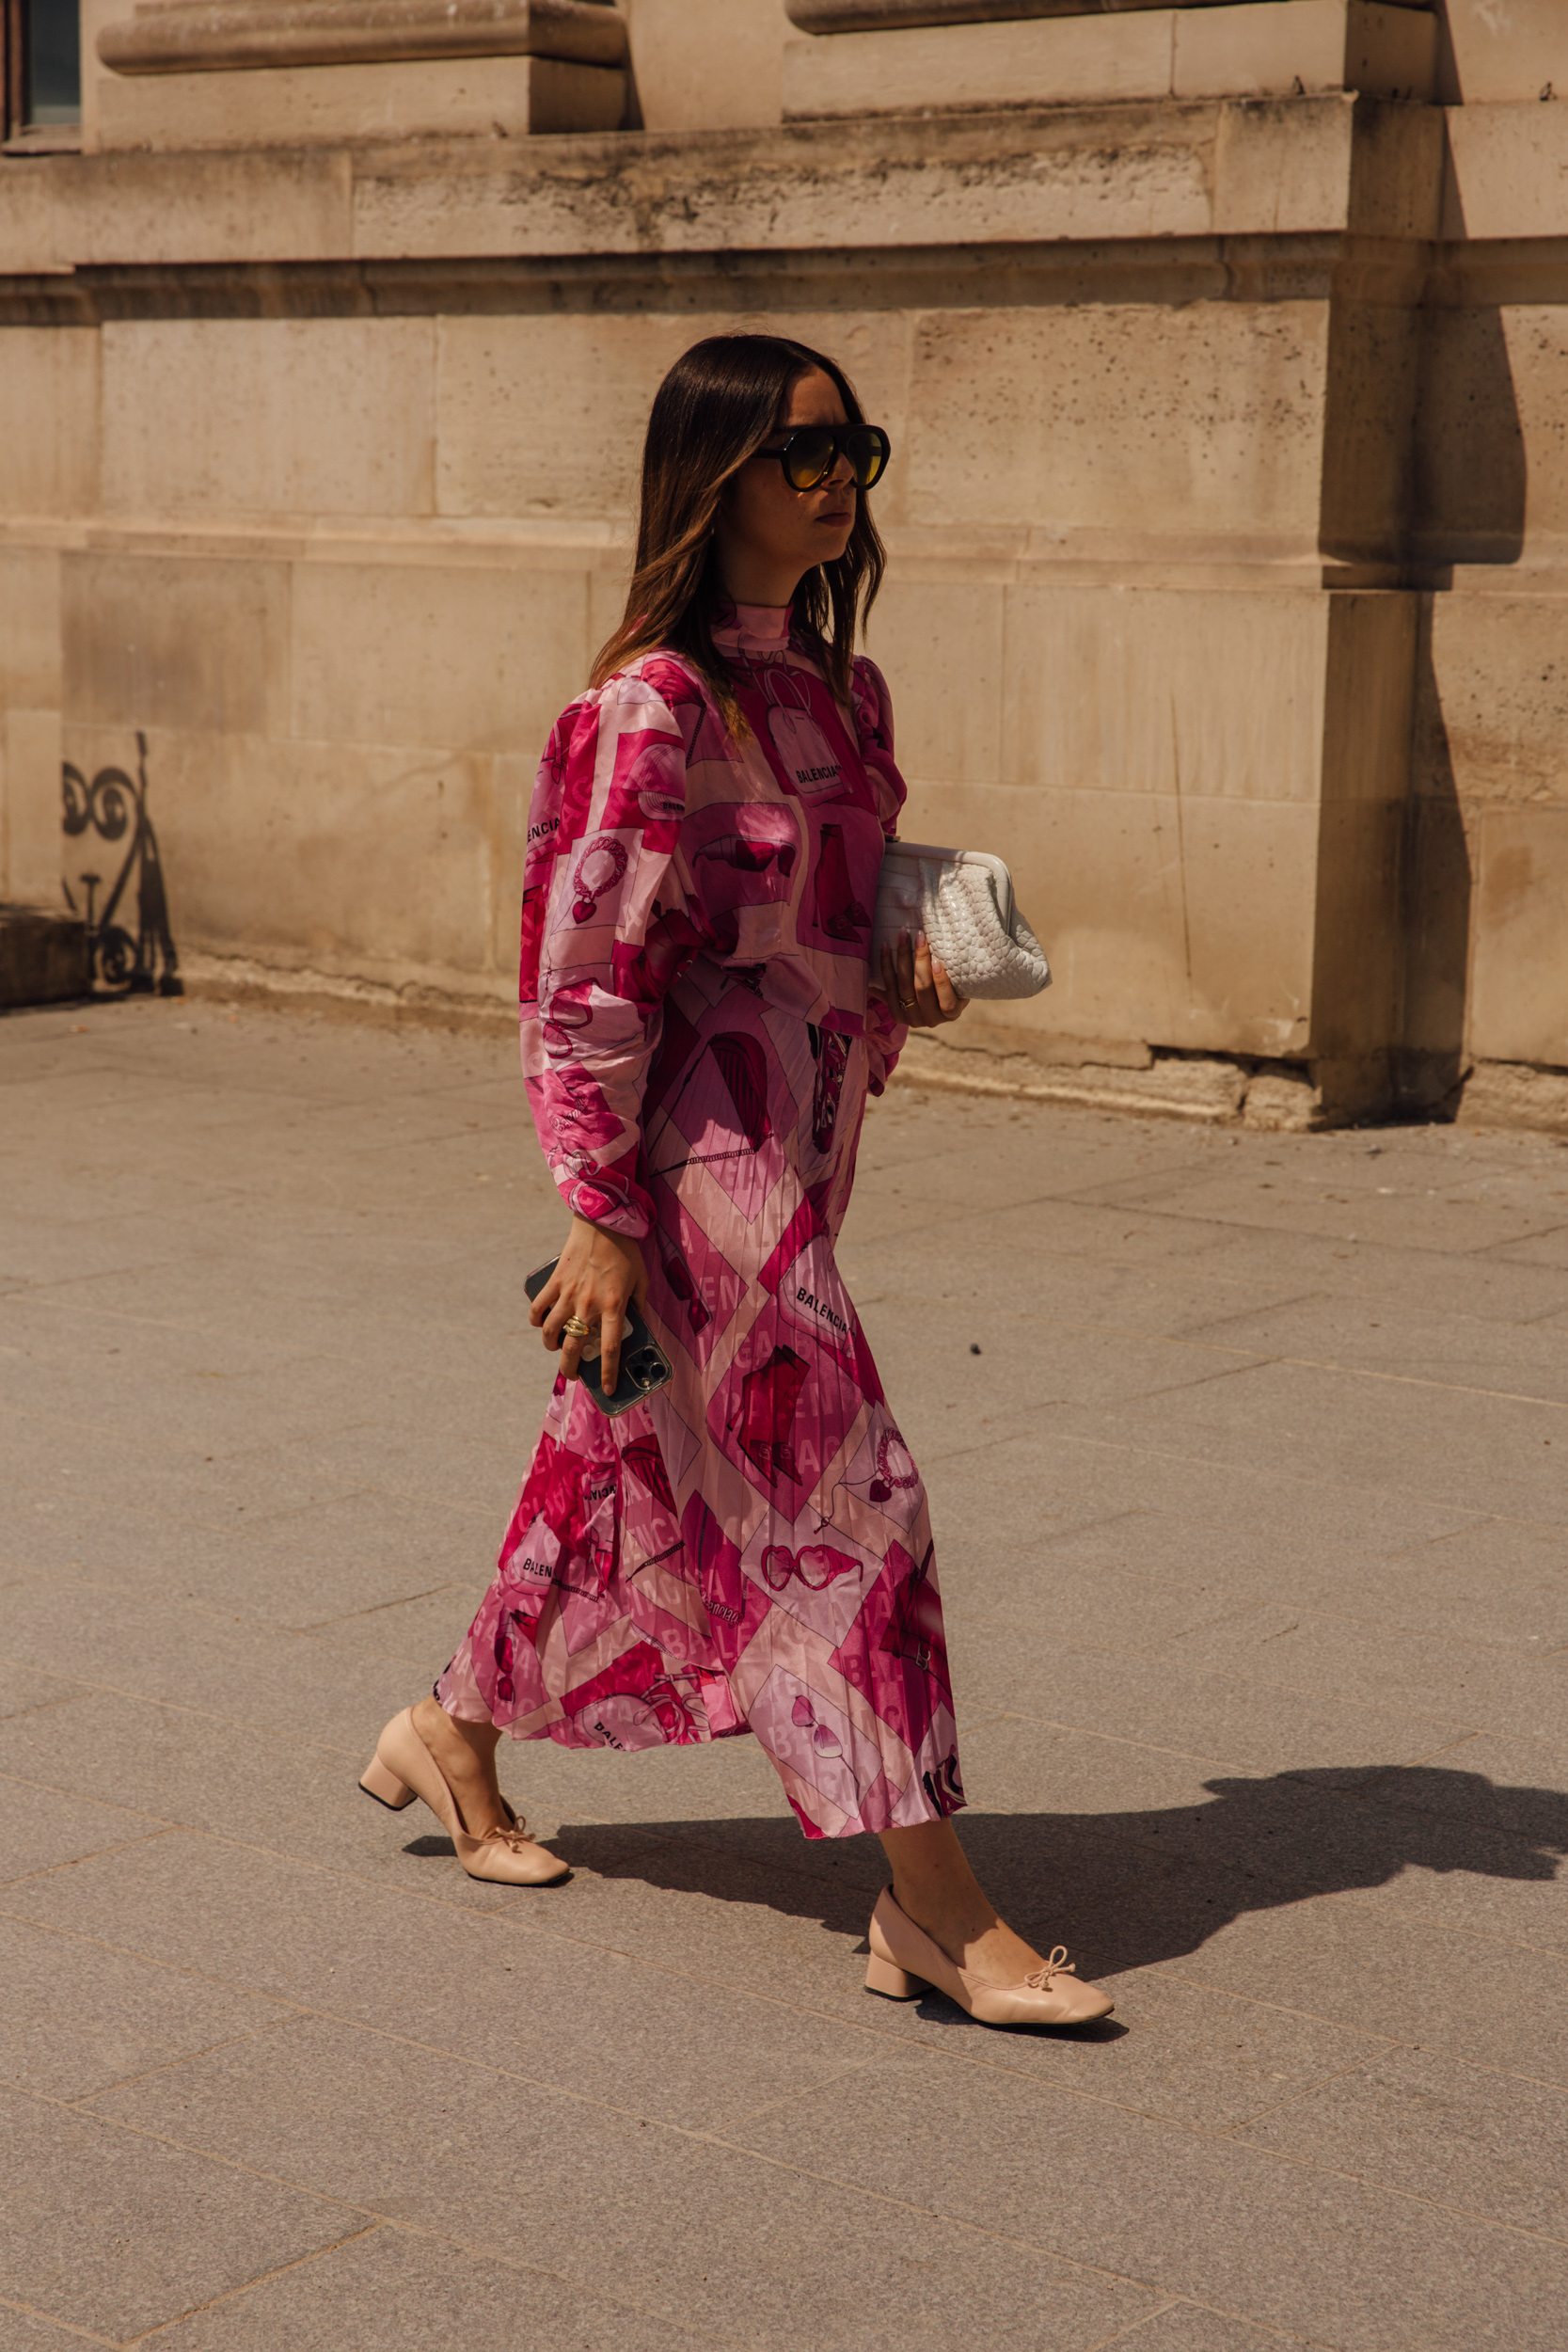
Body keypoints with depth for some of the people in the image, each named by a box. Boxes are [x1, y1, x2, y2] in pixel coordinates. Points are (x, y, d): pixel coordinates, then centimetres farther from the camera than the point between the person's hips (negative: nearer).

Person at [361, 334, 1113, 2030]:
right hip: (706, 1144, -9)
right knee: (839, 1501, -8)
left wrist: (907, 984, 3)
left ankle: (456, 1735, 39)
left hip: (805, 1129, 9)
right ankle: (938, 1912, -1)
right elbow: (587, 975, -16)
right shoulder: (658, 706, -15)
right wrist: (601, 1214, -17)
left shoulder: (843, 694, 11)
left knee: (633, 1467, 19)